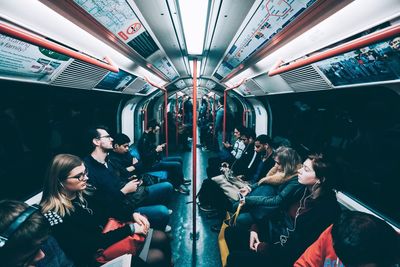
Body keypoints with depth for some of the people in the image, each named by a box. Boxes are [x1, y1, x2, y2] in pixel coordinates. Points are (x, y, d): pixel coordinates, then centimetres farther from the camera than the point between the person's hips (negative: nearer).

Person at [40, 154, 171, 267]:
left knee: (161, 238, 1)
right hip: (95, 254, -6)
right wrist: (130, 228, -21)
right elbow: (91, 244, -23)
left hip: (110, 232, 6)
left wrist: (132, 215, -9)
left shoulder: (85, 190, -6)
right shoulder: (55, 215, -25)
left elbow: (108, 209, 7)